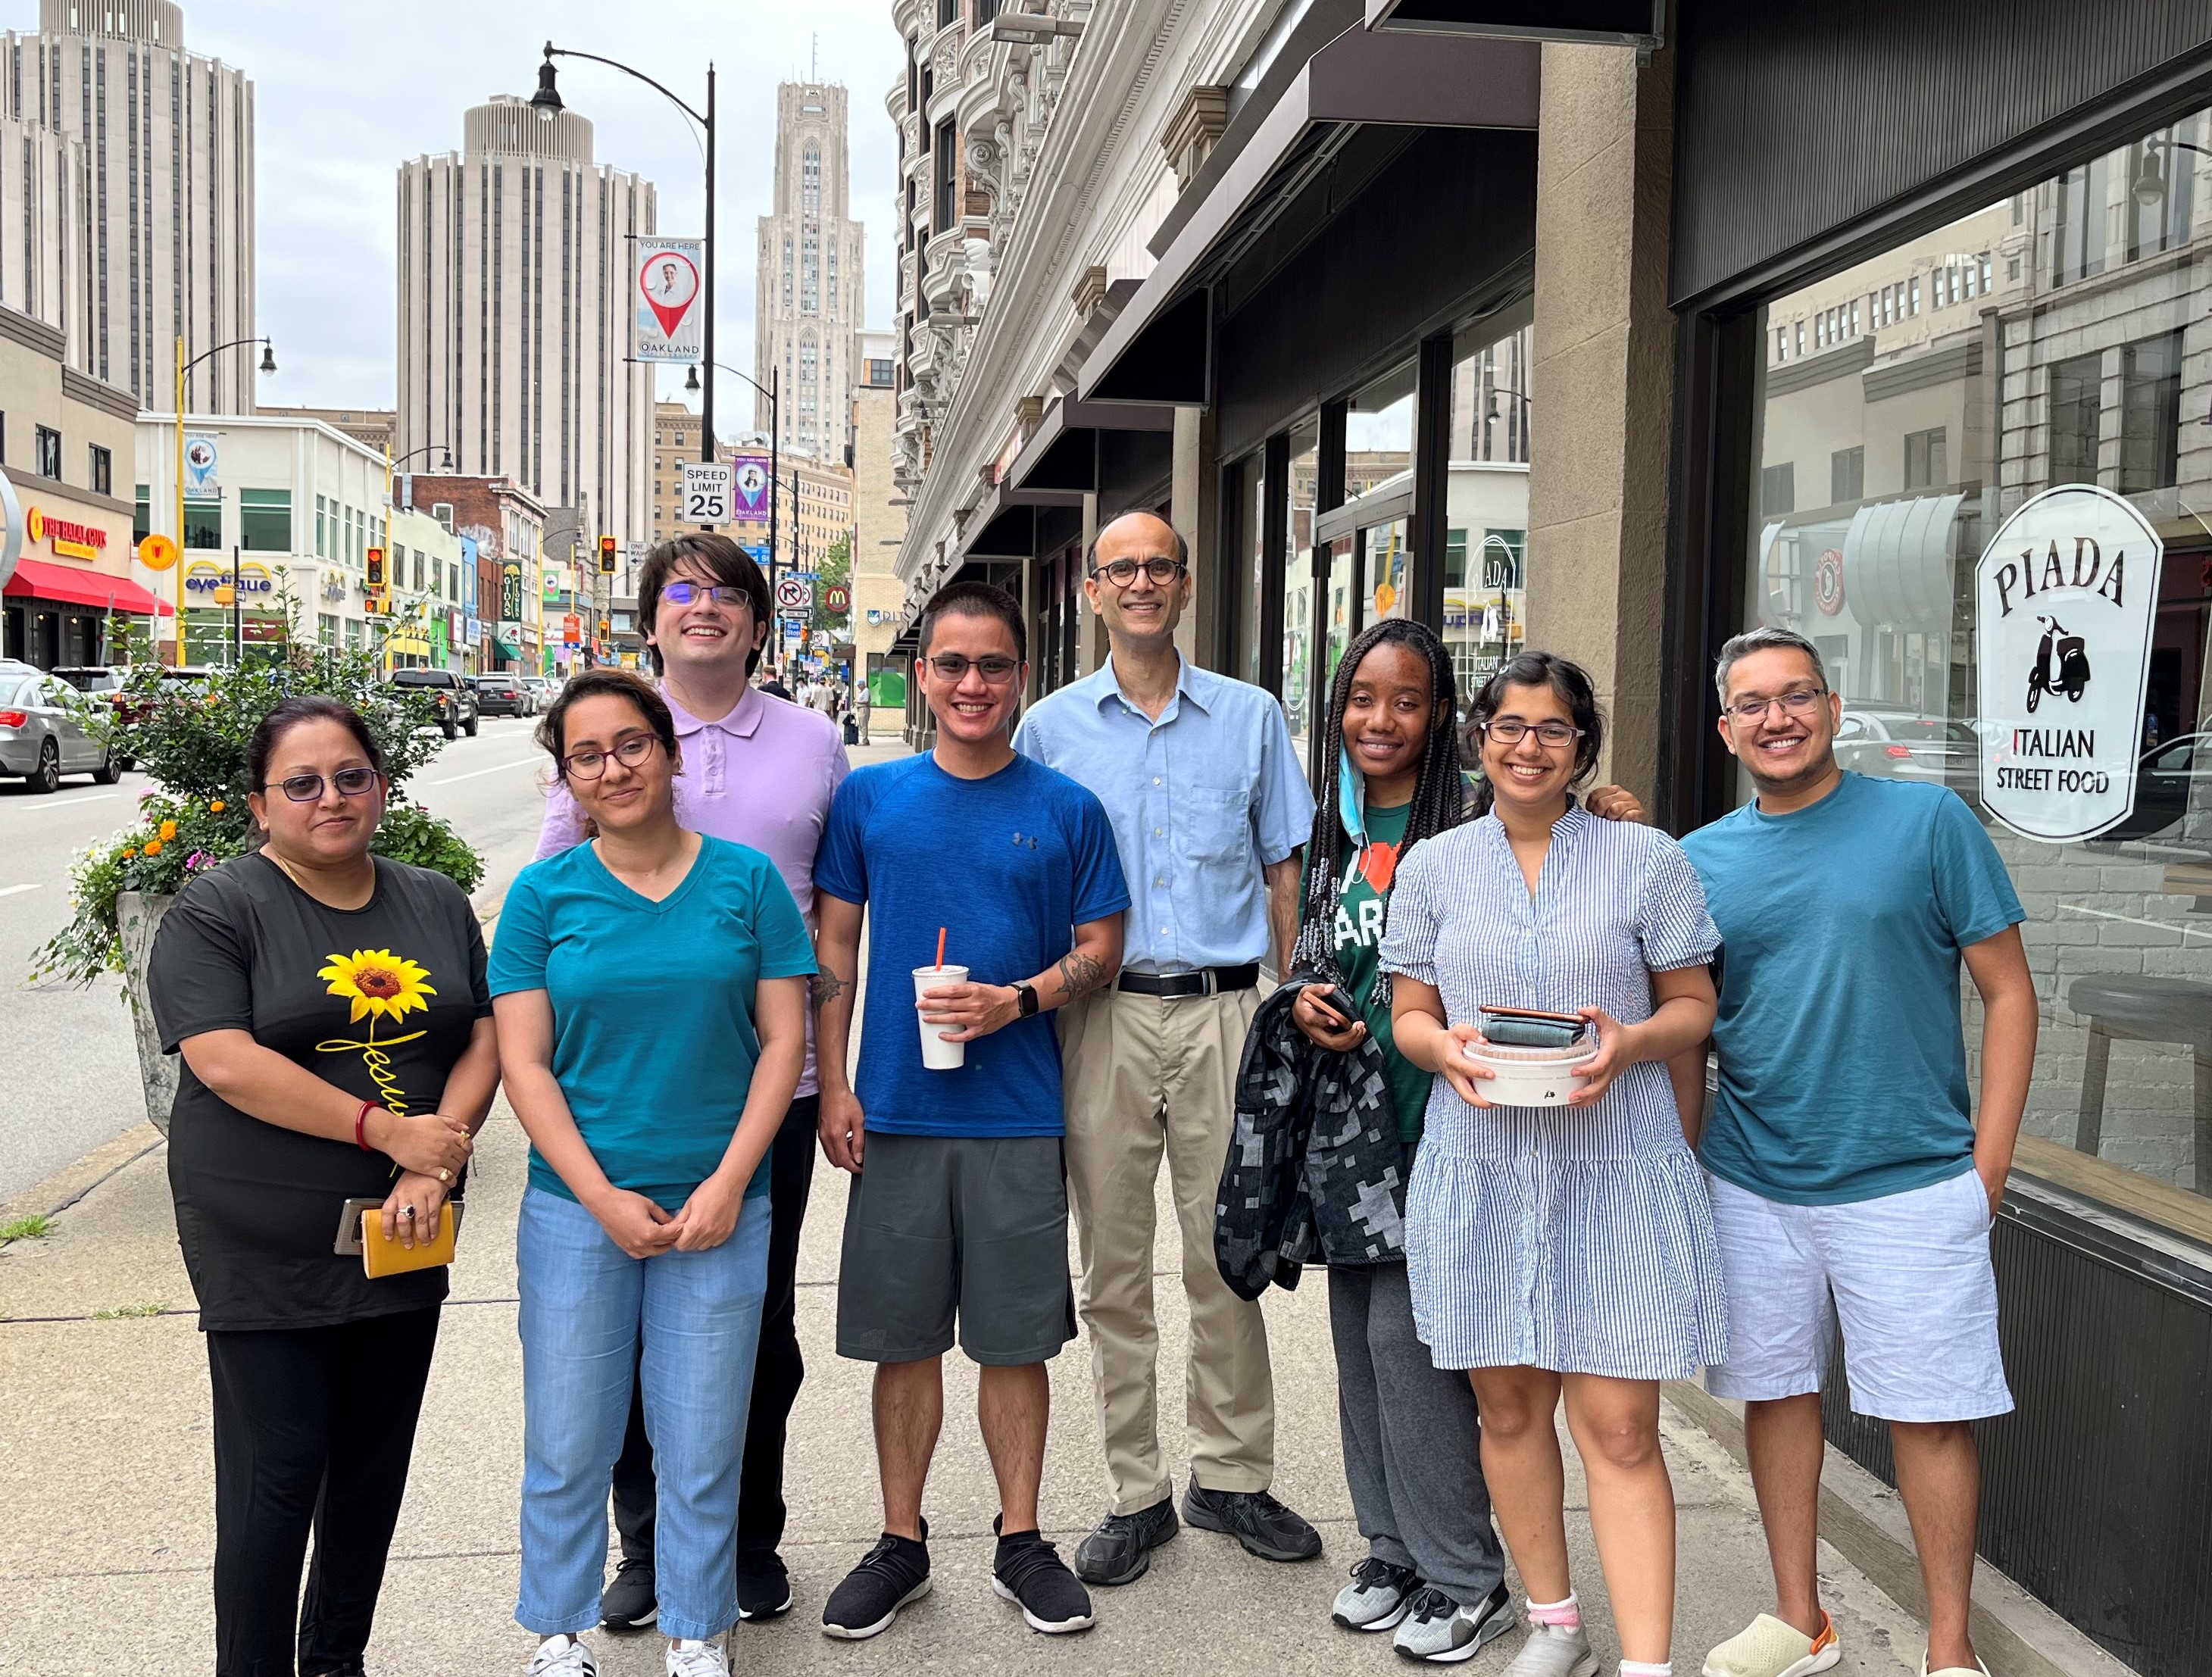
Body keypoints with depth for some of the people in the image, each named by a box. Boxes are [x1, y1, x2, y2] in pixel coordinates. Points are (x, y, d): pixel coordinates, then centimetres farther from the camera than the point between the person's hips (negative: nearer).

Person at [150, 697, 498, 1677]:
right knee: (276, 1476, 0)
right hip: (269, 1250, -5)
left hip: (404, 1237, 5)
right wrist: (388, 1131, -18)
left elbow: (484, 1042, 5)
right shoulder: (216, 912, -6)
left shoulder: (436, 905, 9)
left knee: (376, 1468, 14)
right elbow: (225, 1062, -17)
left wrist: (433, 1171, -11)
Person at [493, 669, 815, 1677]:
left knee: (703, 1449, 9)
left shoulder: (746, 879, 1)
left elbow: (783, 1037, -1)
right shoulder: (543, 895, 1)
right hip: (578, 1206, 0)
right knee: (567, 1446, 9)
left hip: (718, 1207, 0)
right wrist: (603, 1197, -10)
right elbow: (524, 1064, -2)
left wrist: (728, 1183, -9)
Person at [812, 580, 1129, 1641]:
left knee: (1016, 1338, 8)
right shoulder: (869, 798, 4)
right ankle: (902, 1544, 26)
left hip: (1018, 1118, 0)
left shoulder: (1066, 810, 2)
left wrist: (1020, 1000, -13)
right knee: (904, 1340, 9)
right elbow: (833, 947, 7)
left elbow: (1101, 949, 5)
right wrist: (834, 1087, 0)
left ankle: (1020, 1541, 25)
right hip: (895, 1115, 1)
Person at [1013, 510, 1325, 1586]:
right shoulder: (1052, 728, 7)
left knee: (1228, 1255, 5)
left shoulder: (1251, 718, 8)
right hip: (1100, 1013, 0)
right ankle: (1136, 1493, 19)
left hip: (1222, 1011, 0)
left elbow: (1283, 872, 10)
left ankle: (1231, 1476, 22)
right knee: (1113, 1264, 6)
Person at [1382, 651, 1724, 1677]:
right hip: (1480, 1169, 3)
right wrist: (1449, 1048, -13)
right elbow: (1408, 1014, 10)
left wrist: (1630, 1042, -16)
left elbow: (1693, 1005, 5)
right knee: (1509, 1407, 12)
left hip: (1617, 1169, -2)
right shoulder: (1433, 868, 7)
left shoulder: (1646, 858, 2)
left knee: (1619, 1425, -4)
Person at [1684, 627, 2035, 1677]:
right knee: (1776, 1394, 13)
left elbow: (2008, 991, -2)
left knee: (1930, 1414, 5)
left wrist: (1988, 1164, -7)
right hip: (1750, 1186, 3)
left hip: (1909, 1184, -3)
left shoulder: (1929, 821, -5)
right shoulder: (1700, 861, 4)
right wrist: (1682, 1172, 5)